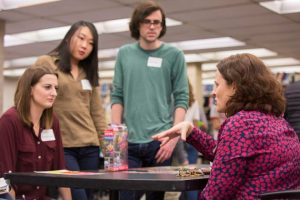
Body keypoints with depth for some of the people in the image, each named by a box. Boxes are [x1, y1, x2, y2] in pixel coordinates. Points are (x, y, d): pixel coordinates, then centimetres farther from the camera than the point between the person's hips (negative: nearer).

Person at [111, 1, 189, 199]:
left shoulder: (174, 55, 2)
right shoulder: (124, 54, 9)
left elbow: (181, 99, -1)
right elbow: (117, 96, 8)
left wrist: (174, 137, -11)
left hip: (160, 141, -1)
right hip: (129, 141, 2)